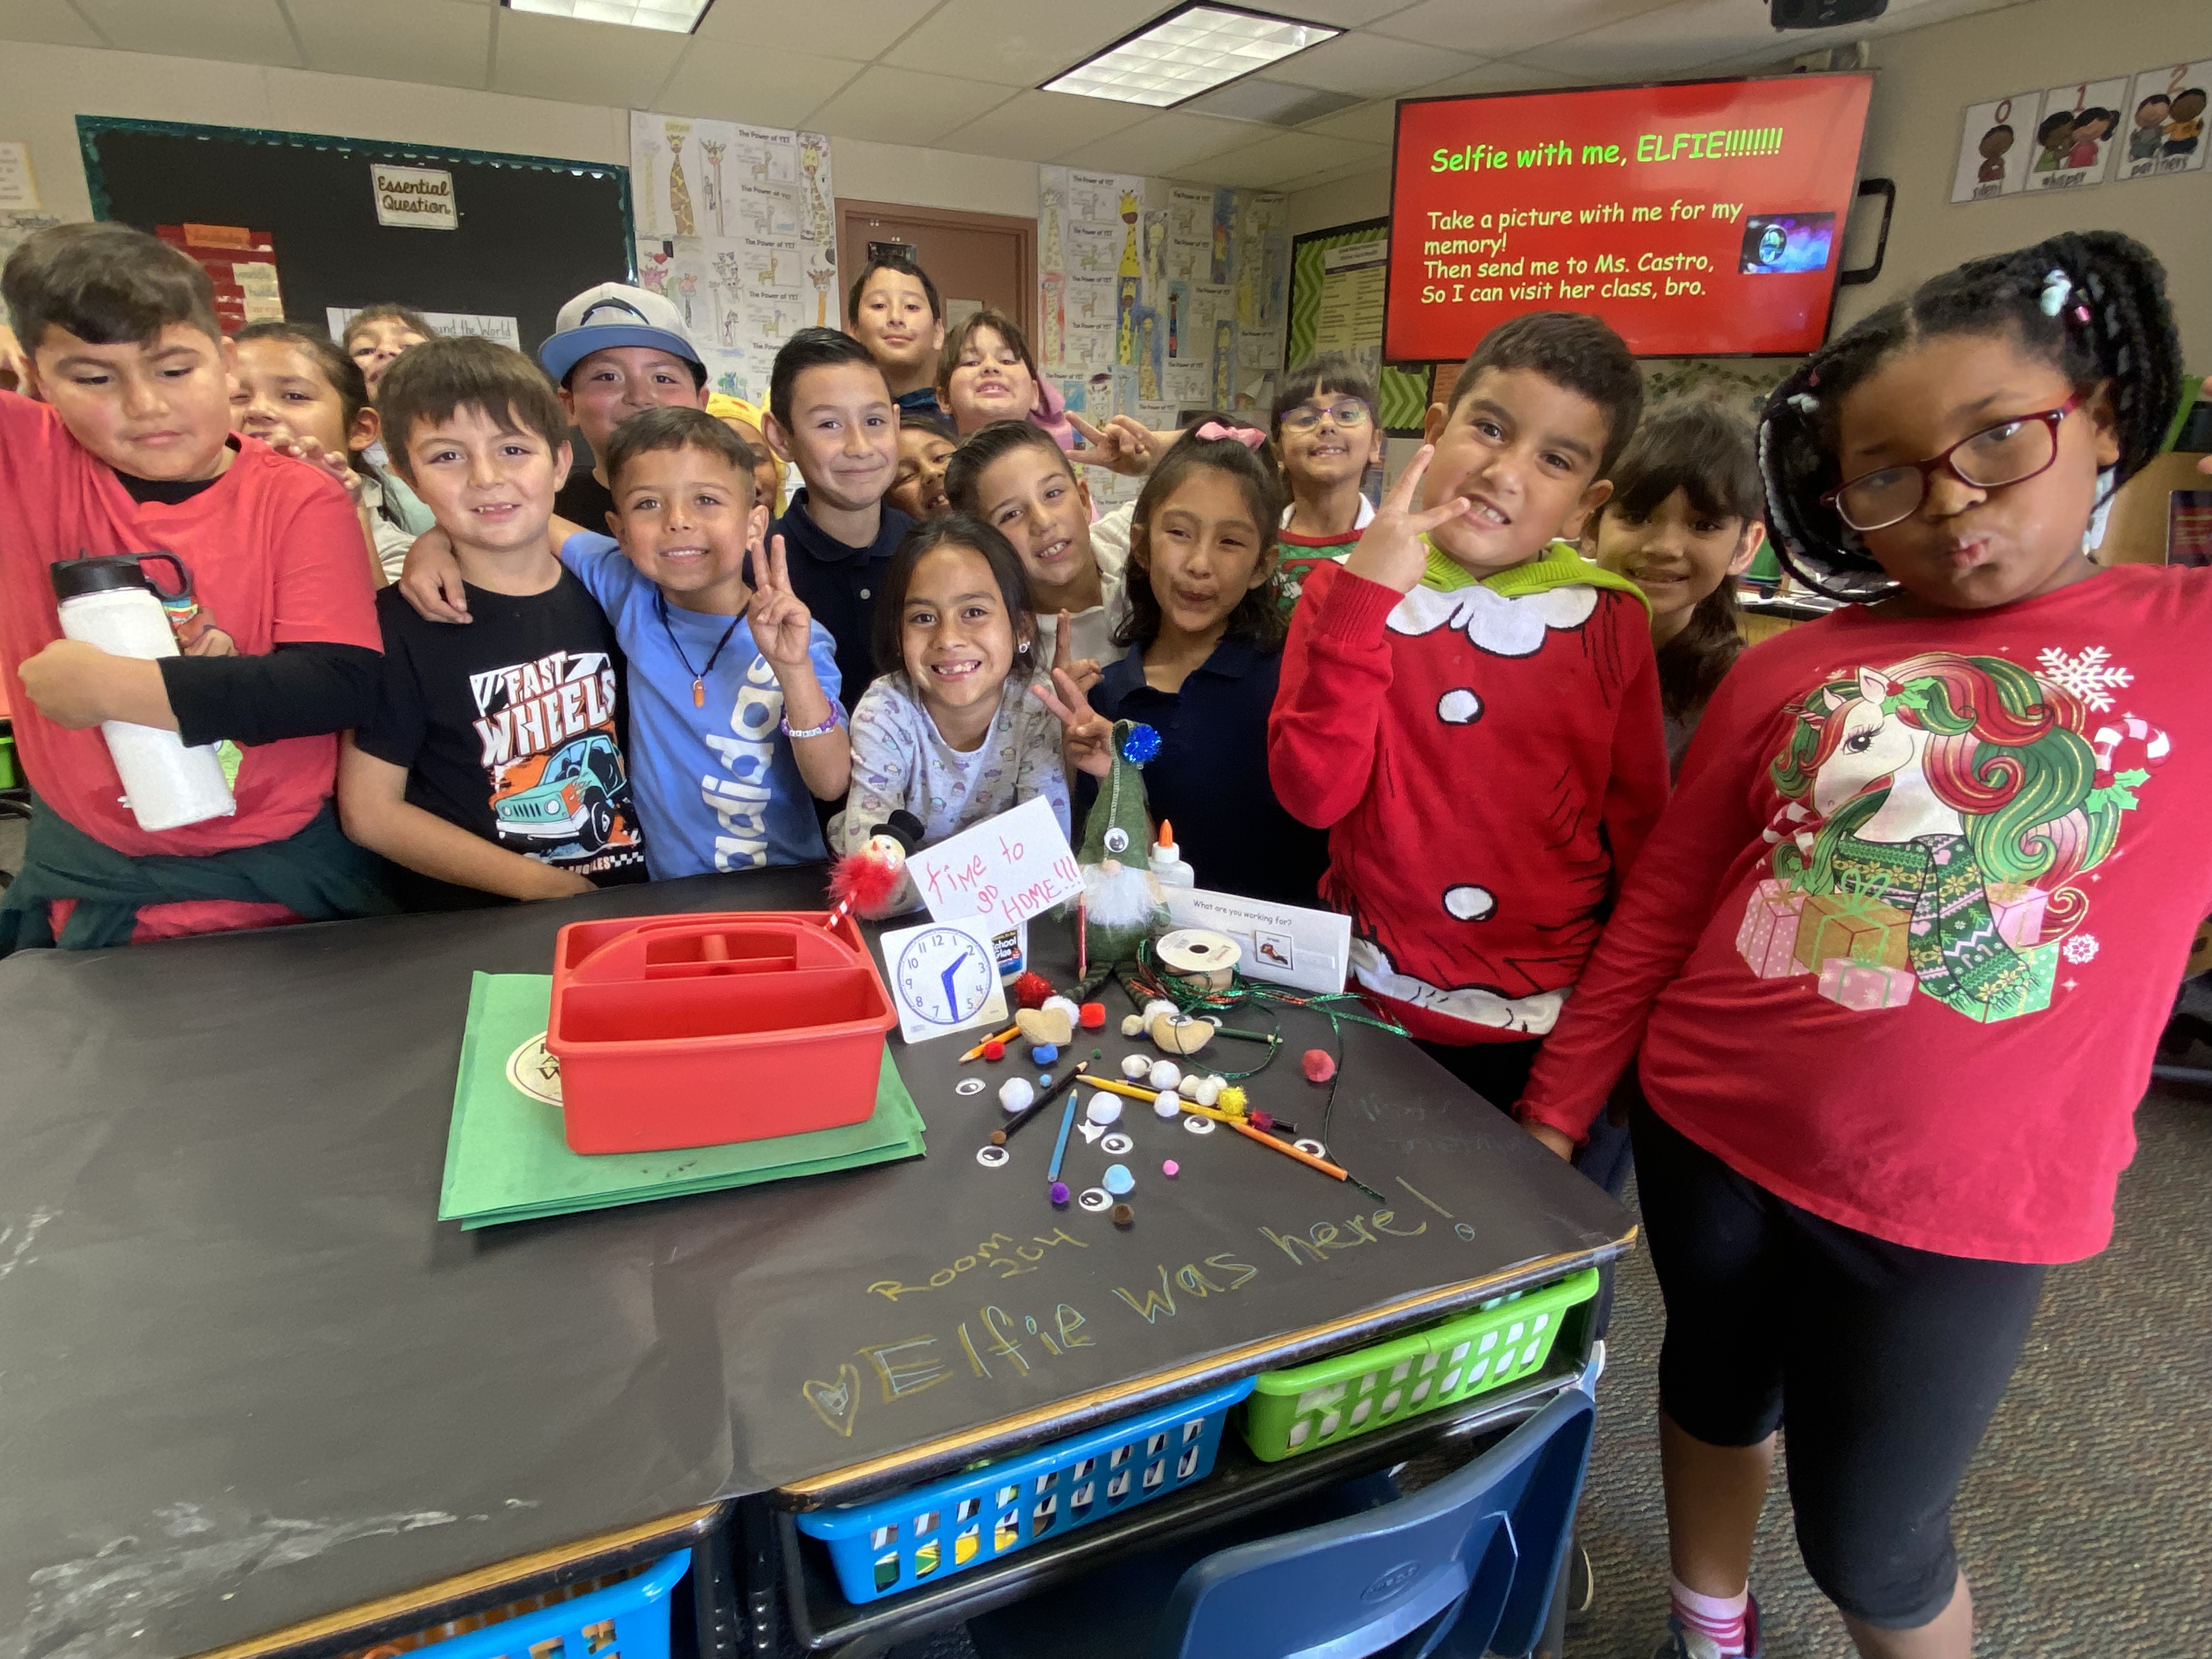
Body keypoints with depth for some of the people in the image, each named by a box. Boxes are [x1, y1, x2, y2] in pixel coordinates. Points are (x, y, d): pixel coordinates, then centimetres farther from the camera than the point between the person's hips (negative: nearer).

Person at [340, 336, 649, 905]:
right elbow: (369, 810, -2)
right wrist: (541, 884, -6)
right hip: (476, 927, -2)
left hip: (633, 898, 2)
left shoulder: (604, 596, 8)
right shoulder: (401, 624, -2)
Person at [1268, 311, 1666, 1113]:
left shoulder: (1609, 621, -4)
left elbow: (1639, 828, 4)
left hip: (1545, 1026, 1)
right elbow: (1314, 795, -17)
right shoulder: (1346, 593, -5)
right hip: (1373, 1001, 0)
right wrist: (1364, 600, -23)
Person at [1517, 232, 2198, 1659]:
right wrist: (1558, 1109, 3)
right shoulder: (1789, 671, -2)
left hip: (1965, 1204, -2)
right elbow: (1661, 909, 2)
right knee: (1718, 1393, 24)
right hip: (1708, 1134, 3)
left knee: (1872, 1545, 13)